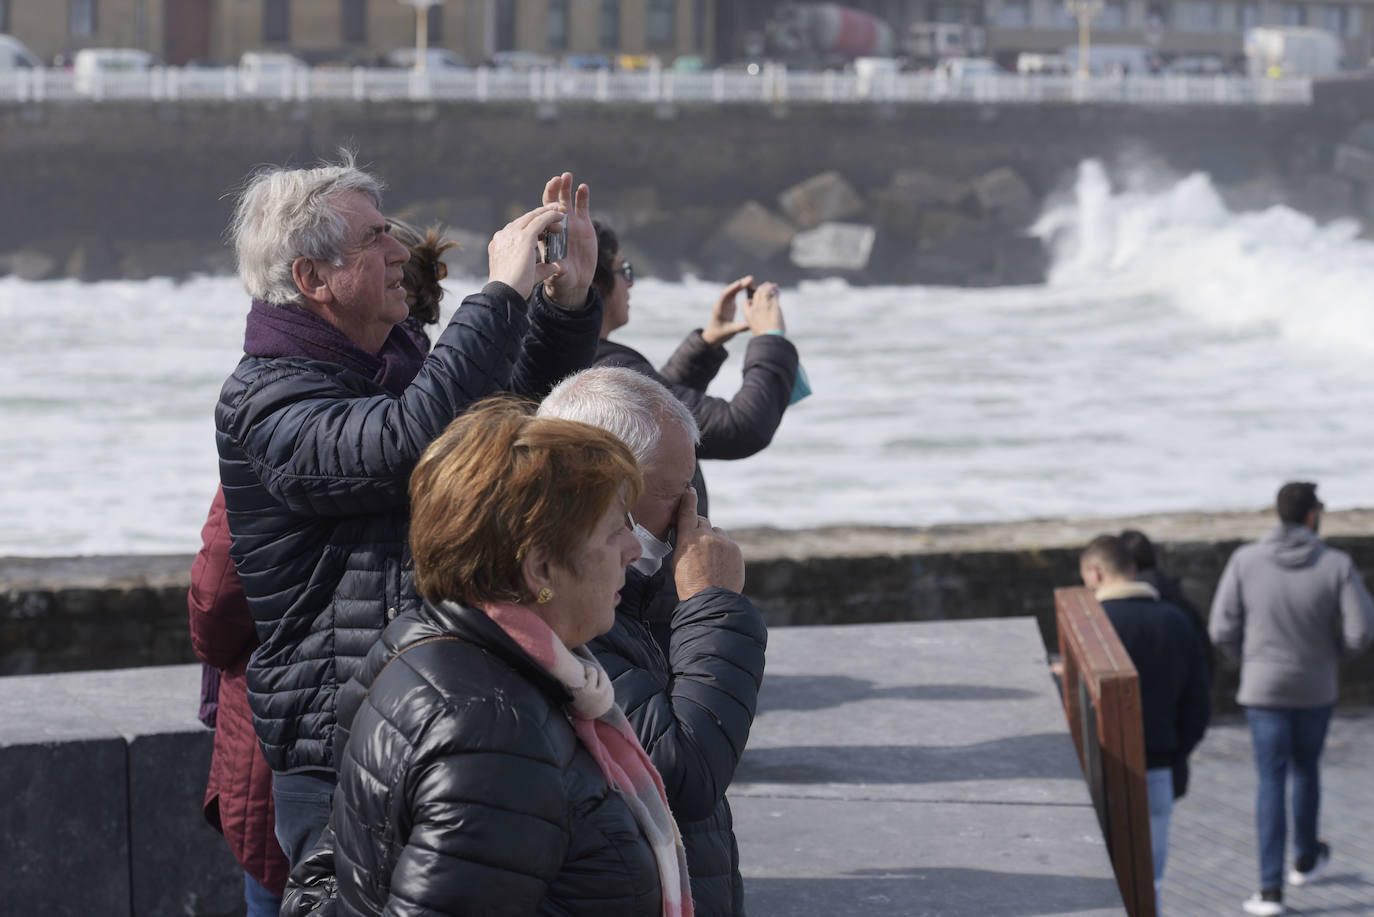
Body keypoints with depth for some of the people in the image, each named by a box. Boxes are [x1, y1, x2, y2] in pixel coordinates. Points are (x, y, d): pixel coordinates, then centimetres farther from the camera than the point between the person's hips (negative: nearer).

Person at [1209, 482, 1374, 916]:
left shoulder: (1244, 561, -11)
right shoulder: (1337, 566, -13)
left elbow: (1222, 630, -9)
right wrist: (1336, 646, 8)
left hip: (1264, 688, 0)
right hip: (1315, 688, 0)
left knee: (1272, 782, 4)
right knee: (1306, 769, 24)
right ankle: (1306, 859, 41)